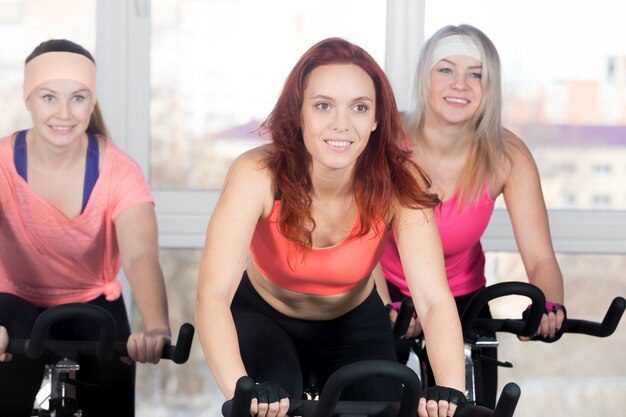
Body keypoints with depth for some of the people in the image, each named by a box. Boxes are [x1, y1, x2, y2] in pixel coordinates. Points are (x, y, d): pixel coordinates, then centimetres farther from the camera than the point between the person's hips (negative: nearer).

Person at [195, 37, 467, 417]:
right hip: (263, 318, -3)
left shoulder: (399, 183, -26)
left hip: (354, 328, 3)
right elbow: (213, 295, -41)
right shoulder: (258, 174, -32)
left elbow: (435, 299, -34)